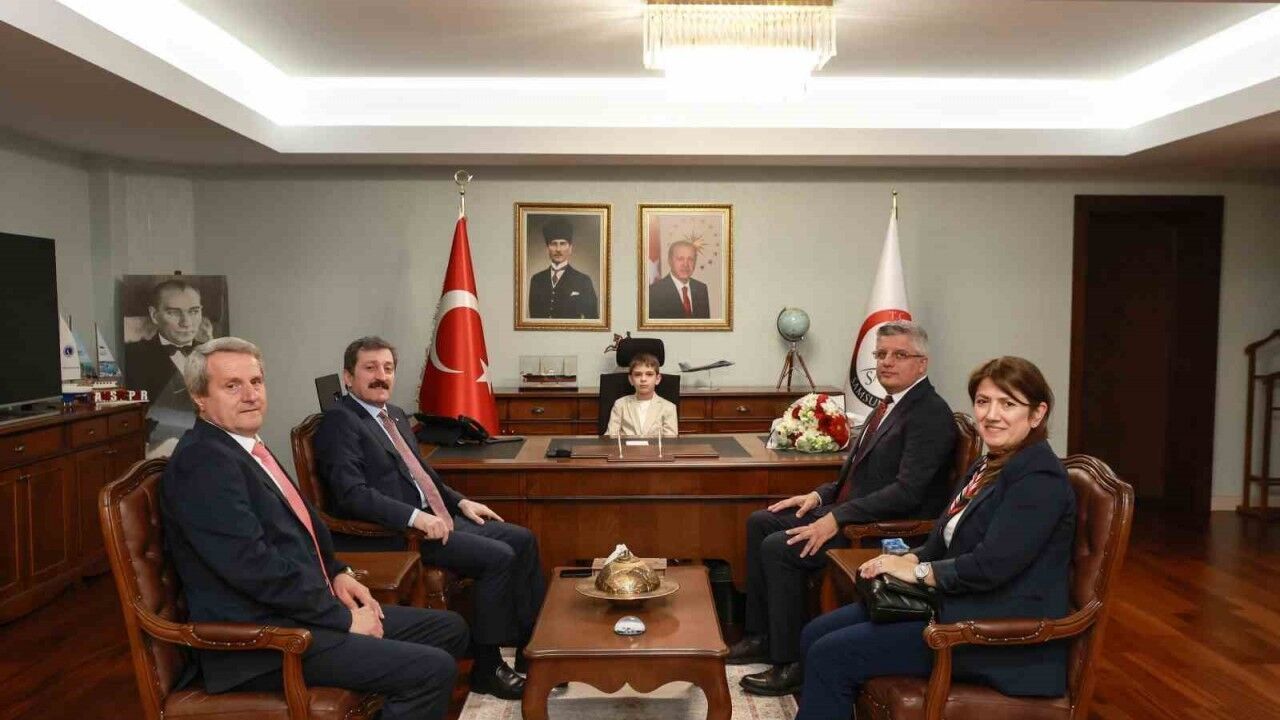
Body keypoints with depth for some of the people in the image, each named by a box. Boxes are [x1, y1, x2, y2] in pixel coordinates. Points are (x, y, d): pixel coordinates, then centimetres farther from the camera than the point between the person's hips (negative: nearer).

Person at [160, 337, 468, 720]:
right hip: (261, 641, -10)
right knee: (433, 669, -20)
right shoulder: (202, 461, -17)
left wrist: (336, 572, 6)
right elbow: (257, 568, -24)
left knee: (449, 629, 9)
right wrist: (344, 618, -15)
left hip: (300, 609, 10)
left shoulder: (247, 446, 12)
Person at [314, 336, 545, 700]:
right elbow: (352, 493, -21)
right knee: (498, 557, -21)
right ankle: (486, 667, -6)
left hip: (433, 516, 9)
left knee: (522, 540, 2)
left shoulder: (395, 415, 18)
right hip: (395, 532, -9)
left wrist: (461, 502, 12)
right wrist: (415, 517, -28)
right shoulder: (339, 420, -10)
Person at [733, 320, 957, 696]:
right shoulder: (889, 405, 13)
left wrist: (837, 519, -26)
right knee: (760, 522, 5)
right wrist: (820, 495, 5)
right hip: (846, 510, 10)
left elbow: (907, 491, -25)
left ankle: (790, 662, -5)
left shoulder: (931, 414, -16)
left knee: (779, 548, -20)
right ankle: (760, 636, 13)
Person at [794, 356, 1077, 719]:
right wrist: (909, 558, -3)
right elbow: (948, 541, 16)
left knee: (831, 656, -16)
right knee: (816, 635, 1)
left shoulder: (1039, 478, -16)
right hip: (959, 603, 10)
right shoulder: (989, 466, 14)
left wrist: (916, 570, -12)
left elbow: (989, 566, -24)